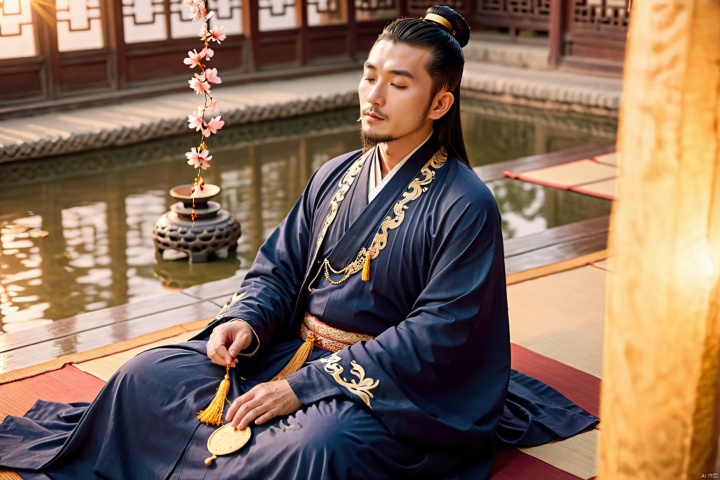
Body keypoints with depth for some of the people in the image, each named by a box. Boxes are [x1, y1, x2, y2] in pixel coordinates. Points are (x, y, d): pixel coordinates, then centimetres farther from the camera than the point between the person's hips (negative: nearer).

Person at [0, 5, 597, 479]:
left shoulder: (465, 206, -15)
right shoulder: (335, 178, 7)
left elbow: (435, 336, -20)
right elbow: (279, 267, 13)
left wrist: (303, 386, -23)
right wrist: (246, 320, -11)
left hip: (398, 392, -6)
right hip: (294, 353, 6)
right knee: (151, 373, -6)